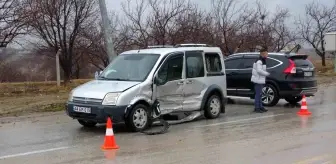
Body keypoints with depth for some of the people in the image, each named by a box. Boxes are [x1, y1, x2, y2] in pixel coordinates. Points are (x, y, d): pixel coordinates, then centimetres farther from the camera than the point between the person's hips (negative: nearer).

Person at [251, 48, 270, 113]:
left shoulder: (263, 61, 16)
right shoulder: (259, 61, -18)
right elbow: (259, 70, -26)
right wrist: (267, 74, -17)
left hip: (261, 80, 11)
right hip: (258, 80, -11)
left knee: (259, 94, 15)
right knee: (258, 94, -8)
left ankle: (260, 106, 22)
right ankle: (257, 108, -4)